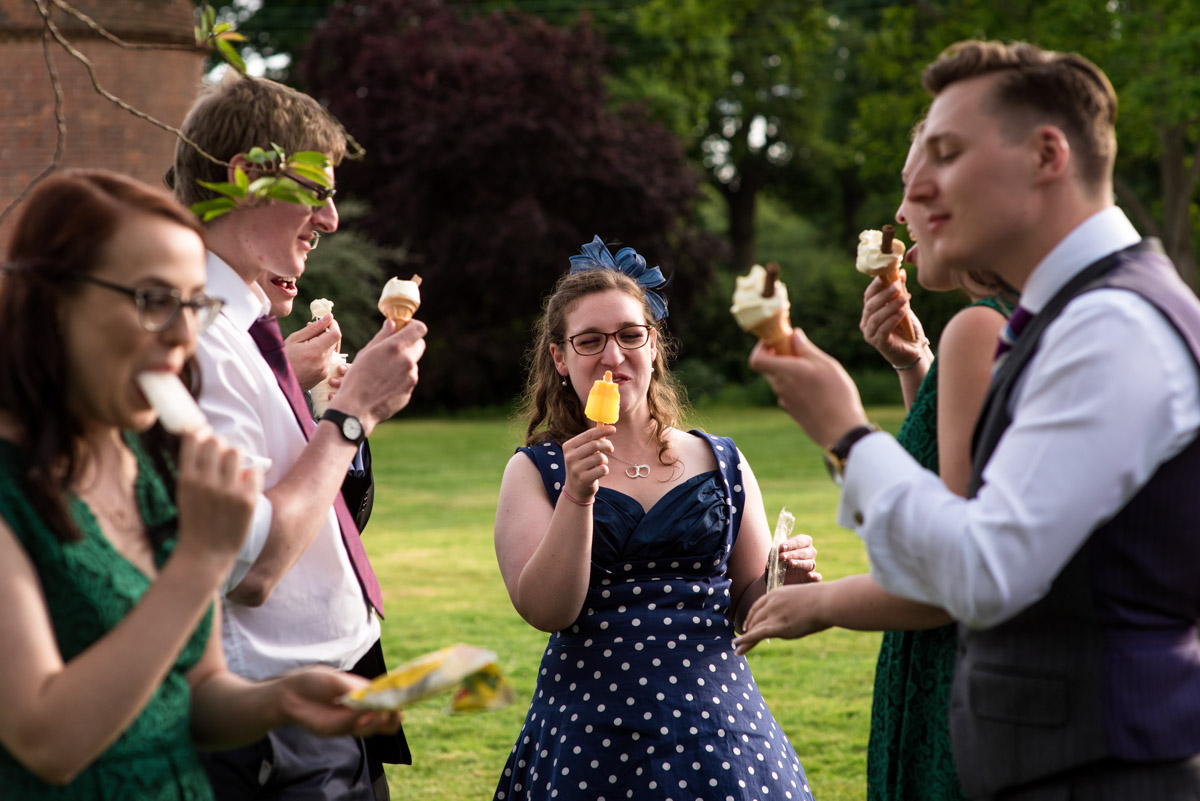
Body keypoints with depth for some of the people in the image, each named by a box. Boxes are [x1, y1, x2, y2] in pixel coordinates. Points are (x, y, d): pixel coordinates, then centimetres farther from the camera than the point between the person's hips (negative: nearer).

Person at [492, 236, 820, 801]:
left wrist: (786, 581, -9)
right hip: (590, 737, -1)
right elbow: (544, 610, -11)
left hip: (716, 726, 2)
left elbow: (749, 608, 11)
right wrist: (577, 495, -20)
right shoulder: (533, 472, 2)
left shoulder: (721, 463, 7)